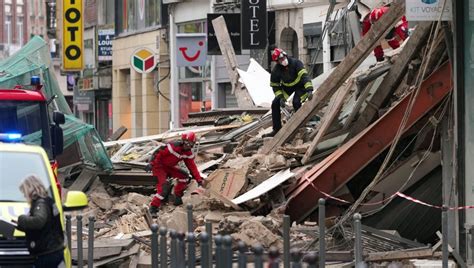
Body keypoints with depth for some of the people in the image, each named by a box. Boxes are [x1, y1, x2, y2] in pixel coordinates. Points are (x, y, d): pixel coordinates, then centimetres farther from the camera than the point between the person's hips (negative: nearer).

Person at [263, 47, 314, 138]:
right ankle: (276, 129, 0)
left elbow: (304, 75, -38)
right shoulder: (276, 71, -18)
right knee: (275, 103, -9)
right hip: (287, 86, 4)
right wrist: (280, 97, -20)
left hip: (300, 84, -4)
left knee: (296, 102, -28)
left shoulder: (295, 63, -29)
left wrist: (309, 90, -50)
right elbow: (275, 85, -5)